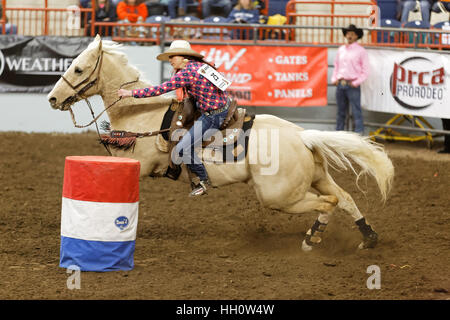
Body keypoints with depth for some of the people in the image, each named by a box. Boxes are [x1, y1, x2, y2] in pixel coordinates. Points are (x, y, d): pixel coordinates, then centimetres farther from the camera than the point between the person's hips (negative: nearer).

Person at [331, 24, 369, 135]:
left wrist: (356, 83, -11)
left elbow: (365, 71, -4)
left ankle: (359, 133, -11)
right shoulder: (341, 50, 14)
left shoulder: (361, 51, -2)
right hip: (340, 84, 5)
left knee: (356, 112, -9)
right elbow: (336, 66, 22)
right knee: (341, 112, 12)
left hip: (352, 85, -5)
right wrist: (334, 79, 8)